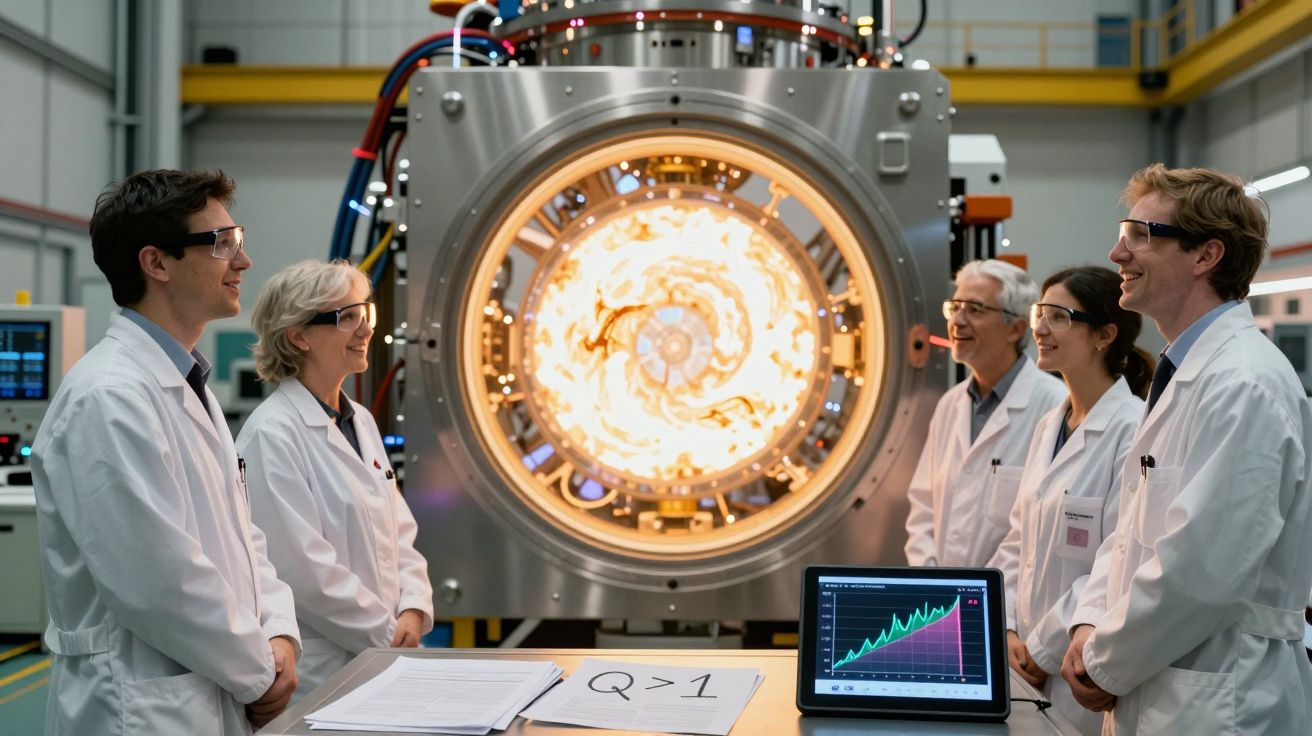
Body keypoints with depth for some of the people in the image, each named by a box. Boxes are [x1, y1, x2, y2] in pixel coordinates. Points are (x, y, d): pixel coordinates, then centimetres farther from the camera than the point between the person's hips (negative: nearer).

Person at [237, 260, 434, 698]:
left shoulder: (360, 422, 10)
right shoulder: (272, 435, -15)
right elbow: (303, 569, -19)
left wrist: (413, 612, -4)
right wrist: (389, 634, -12)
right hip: (319, 673, -7)